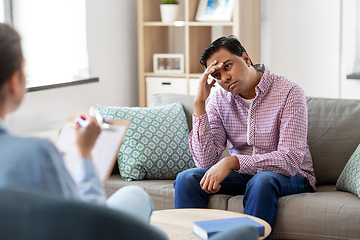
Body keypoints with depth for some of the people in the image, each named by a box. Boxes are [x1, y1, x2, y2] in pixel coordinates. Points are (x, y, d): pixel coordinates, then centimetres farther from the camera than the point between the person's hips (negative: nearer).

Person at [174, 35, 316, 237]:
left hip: (290, 176, -4)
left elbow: (291, 160, -25)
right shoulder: (219, 100, -2)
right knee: (187, 179, -19)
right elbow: (206, 162, -12)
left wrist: (232, 161, -35)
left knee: (262, 181, -37)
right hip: (242, 174, 4)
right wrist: (199, 104, -18)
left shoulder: (289, 93, -16)